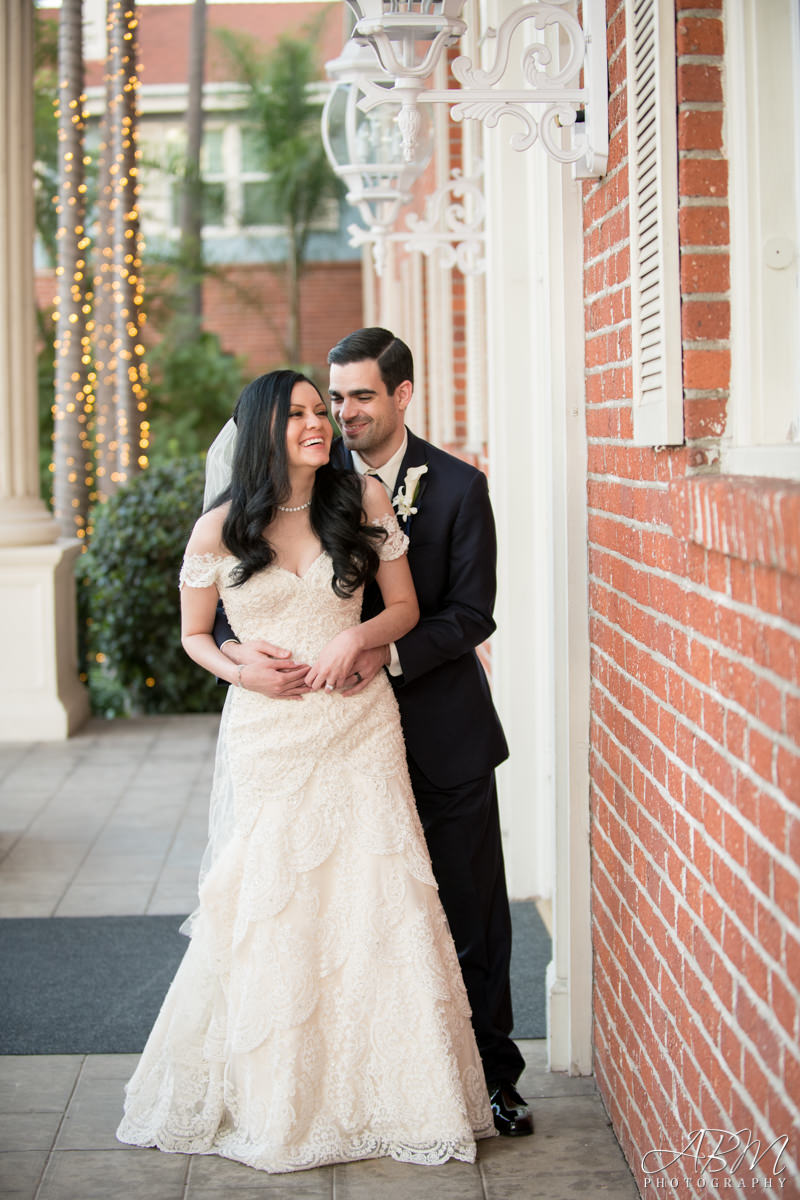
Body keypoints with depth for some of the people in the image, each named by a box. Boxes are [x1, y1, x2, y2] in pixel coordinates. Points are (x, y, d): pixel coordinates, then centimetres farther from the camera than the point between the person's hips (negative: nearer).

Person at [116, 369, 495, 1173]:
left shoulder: (362, 502, 0)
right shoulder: (219, 531, -3)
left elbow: (404, 607, 8)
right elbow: (193, 634, 9)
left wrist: (356, 637, -12)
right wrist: (237, 669, -12)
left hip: (359, 731, 1)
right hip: (266, 738, -1)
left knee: (375, 901, -1)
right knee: (266, 909, 2)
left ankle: (390, 1096, 13)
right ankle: (271, 1100, 18)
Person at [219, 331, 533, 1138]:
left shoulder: (458, 487, -4)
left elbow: (472, 612, -8)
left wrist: (388, 653, -22)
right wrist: (240, 649, -24)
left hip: (445, 736, -1)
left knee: (471, 911, 7)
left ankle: (493, 1073, 20)